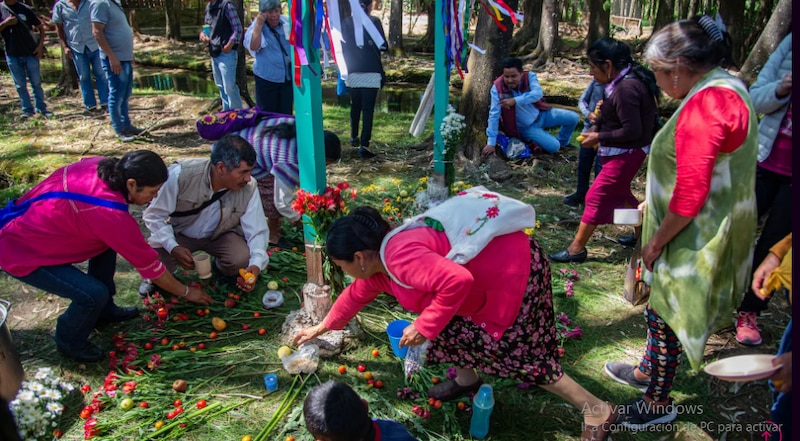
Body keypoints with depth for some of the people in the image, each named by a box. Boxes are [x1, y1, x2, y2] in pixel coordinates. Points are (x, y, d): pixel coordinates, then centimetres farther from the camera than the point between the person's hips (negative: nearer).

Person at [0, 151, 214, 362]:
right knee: (95, 294, -18)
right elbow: (149, 265, -19)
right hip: (22, 254, -9)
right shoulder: (112, 215, -32)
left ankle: (104, 310, 24)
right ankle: (69, 341, 12)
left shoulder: (100, 166, -13)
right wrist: (185, 292, -5)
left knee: (109, 241, 9)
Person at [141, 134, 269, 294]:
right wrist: (173, 247, -35)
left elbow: (257, 231, -21)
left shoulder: (248, 188, -26)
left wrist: (256, 264, -40)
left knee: (242, 259, -27)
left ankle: (222, 270, 12)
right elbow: (154, 215, -21)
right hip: (178, 232, -1)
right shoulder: (180, 175, -32)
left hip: (220, 234, 1)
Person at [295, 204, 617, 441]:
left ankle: (597, 411, 11)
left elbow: (458, 281, -38)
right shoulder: (378, 262, 5)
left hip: (516, 268, -10)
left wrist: (424, 327, -26)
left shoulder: (399, 256, -28)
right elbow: (355, 294, 23)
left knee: (515, 352, 0)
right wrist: (321, 328, 33)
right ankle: (467, 378, 35)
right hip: (492, 262, 10)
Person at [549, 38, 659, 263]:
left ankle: (577, 248, 7)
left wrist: (599, 137, -17)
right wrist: (599, 125, 1)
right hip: (623, 152, 10)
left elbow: (632, 131, -27)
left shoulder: (626, 89, -26)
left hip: (626, 154, -10)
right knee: (618, 193, 23)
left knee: (596, 196, -3)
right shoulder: (628, 79, 3)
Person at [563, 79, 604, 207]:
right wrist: (588, 114, -14)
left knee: (600, 168, 0)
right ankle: (581, 193, 38)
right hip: (589, 128, 6)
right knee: (583, 164, 18)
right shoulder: (596, 81, -2)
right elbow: (582, 100, 4)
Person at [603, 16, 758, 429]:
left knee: (666, 315, 7)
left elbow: (690, 197, -27)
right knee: (660, 306, 24)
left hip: (694, 241, -10)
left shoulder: (705, 104, -26)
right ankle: (648, 371, 45)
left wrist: (656, 241, -15)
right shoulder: (726, 87, 8)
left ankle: (658, 402, 26)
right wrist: (655, 201, 19)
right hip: (702, 233, 10)